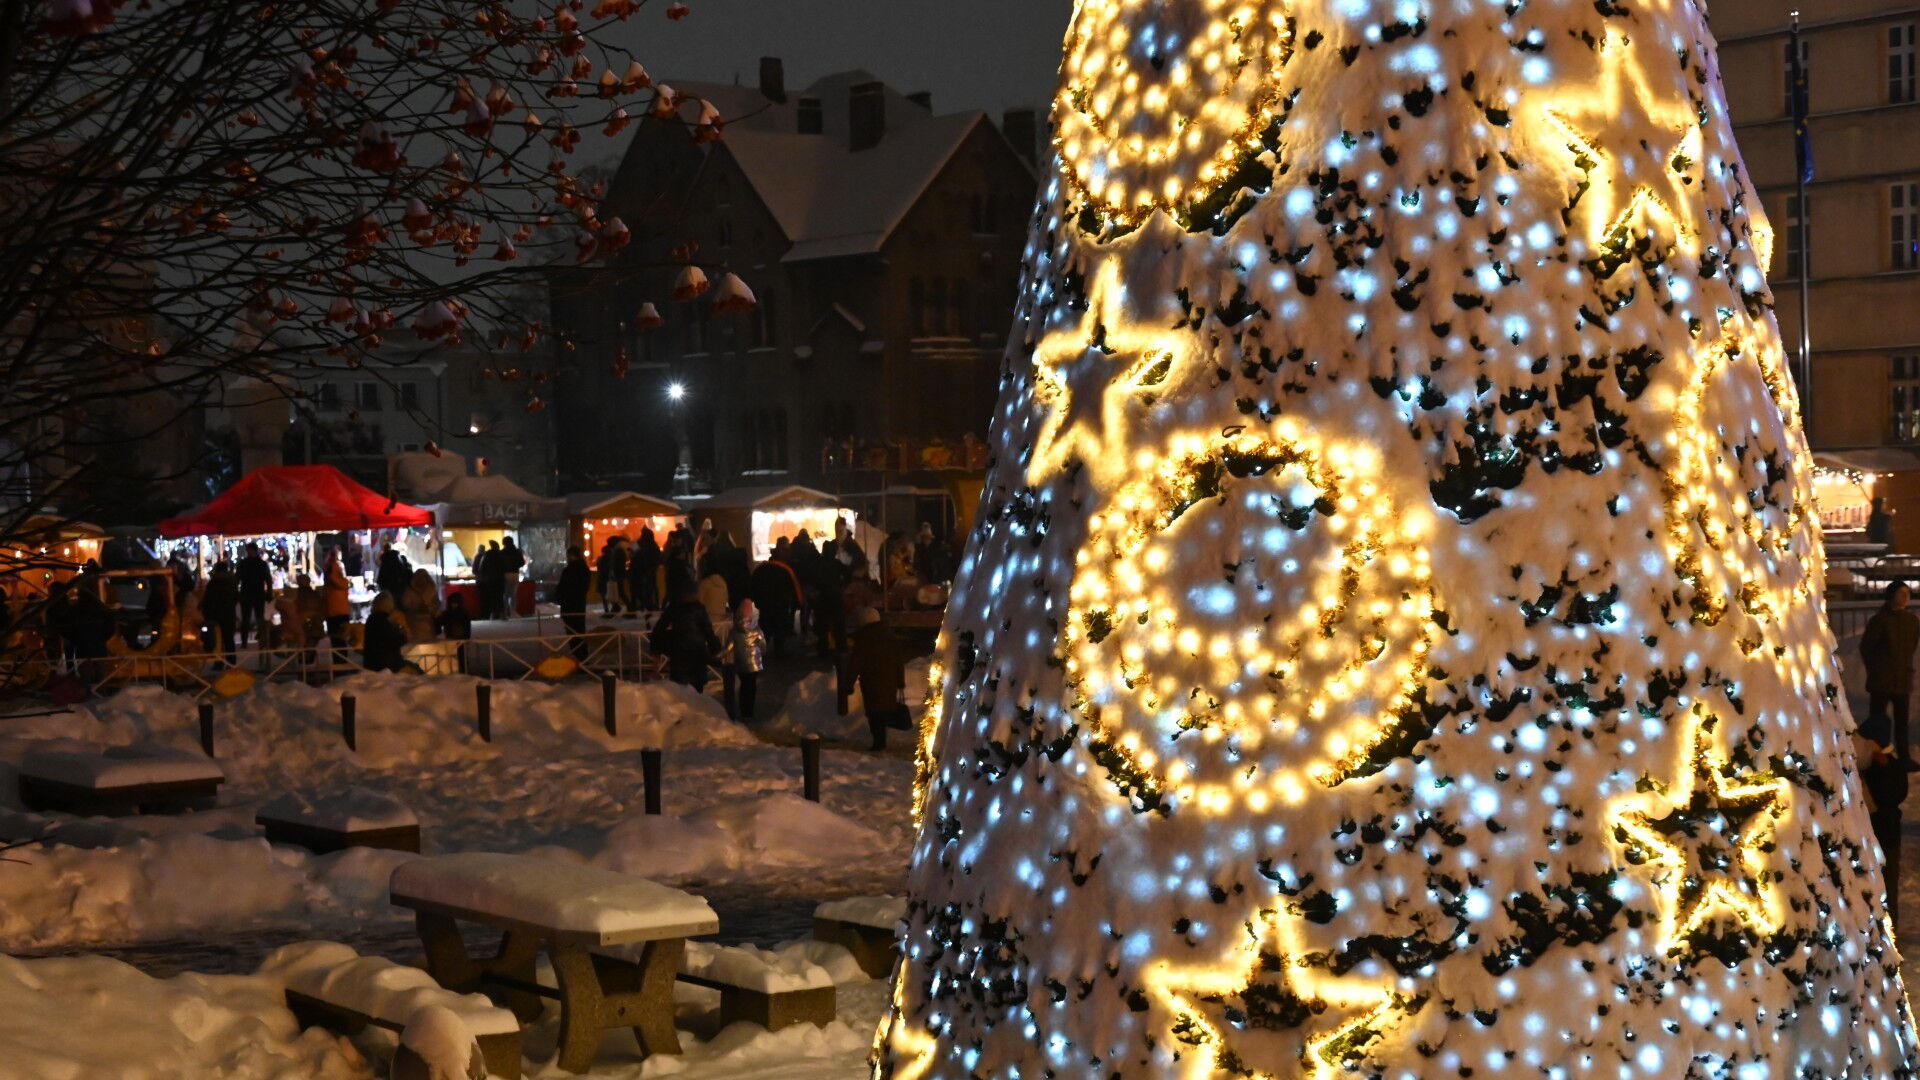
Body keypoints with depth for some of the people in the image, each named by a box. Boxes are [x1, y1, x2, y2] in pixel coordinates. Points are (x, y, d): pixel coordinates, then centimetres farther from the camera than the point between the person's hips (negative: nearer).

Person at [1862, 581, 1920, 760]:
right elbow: (1866, 647, -3)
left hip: (1903, 679, 5)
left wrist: (1905, 668, 13)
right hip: (1881, 680, -5)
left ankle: (1904, 757, 20)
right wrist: (1875, 669, 5)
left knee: (1901, 721, 11)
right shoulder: (1880, 619, -9)